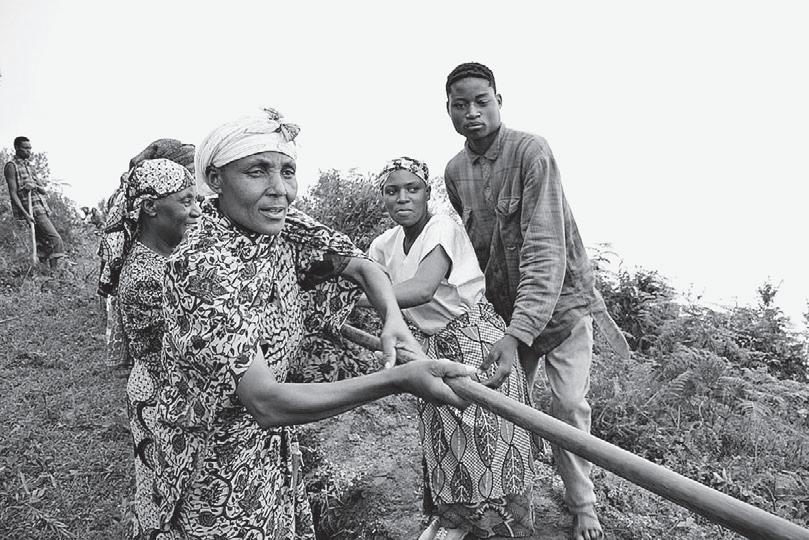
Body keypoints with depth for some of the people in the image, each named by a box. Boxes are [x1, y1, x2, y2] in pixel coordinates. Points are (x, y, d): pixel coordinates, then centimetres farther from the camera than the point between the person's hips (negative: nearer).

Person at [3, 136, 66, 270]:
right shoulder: (11, 166, -4)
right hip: (30, 208, -8)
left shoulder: (30, 165, 19)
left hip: (41, 206, 8)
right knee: (55, 239, -17)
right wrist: (25, 213, -20)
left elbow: (44, 191, 14)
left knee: (43, 242, 9)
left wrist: (36, 186, -10)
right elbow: (13, 193, -11)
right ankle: (54, 270, -18)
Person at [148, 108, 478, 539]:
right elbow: (266, 403, -35)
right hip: (217, 472, -6)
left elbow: (363, 267, 0)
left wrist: (393, 319, -22)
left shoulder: (284, 229, -8)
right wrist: (399, 380, -43)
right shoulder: (201, 266, -29)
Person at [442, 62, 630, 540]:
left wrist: (517, 335, -36)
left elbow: (545, 249, -29)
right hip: (505, 305, 5)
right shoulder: (454, 171, -2)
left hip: (561, 298, -4)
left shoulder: (531, 151, -21)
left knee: (569, 403, -3)